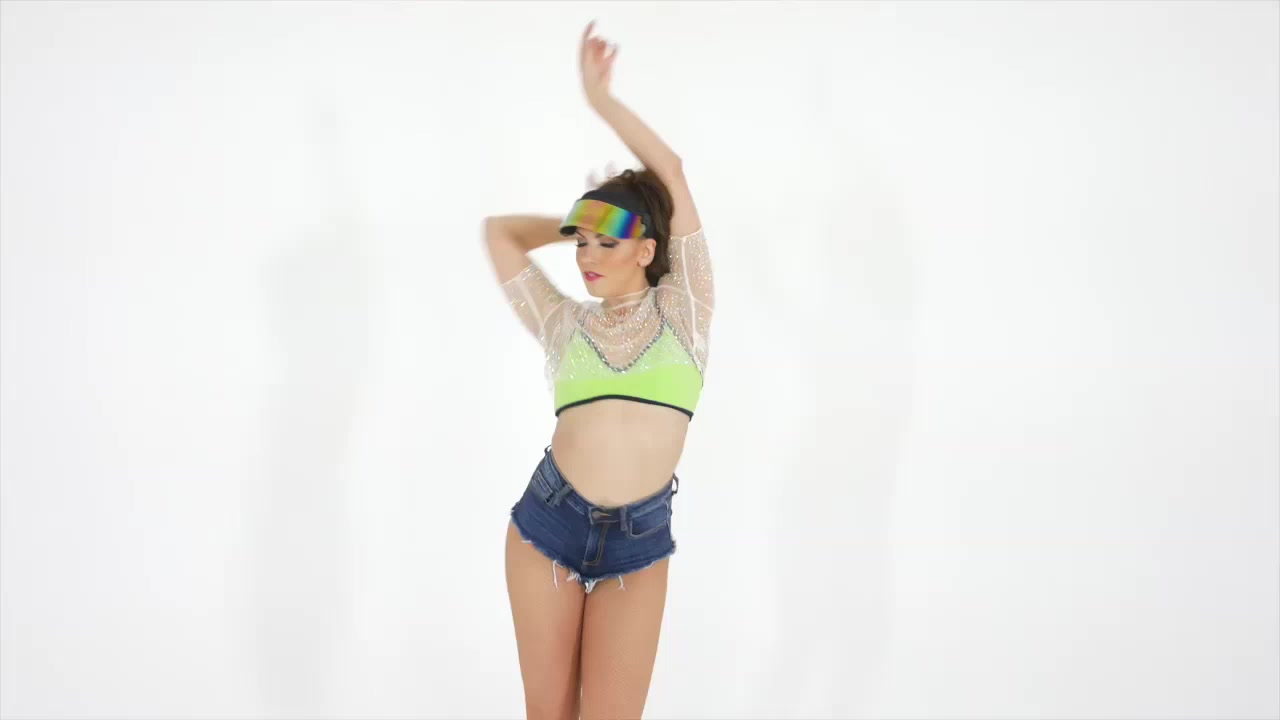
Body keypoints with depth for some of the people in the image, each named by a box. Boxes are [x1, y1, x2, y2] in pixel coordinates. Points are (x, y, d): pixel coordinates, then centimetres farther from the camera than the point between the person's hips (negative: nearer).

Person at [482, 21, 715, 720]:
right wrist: (580, 221, 22)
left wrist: (600, 95, 4)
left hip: (639, 540, -2)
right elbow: (500, 230, 20)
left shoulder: (682, 308, 3)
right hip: (548, 522, 2)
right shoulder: (565, 324, 10)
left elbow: (671, 172, -1)